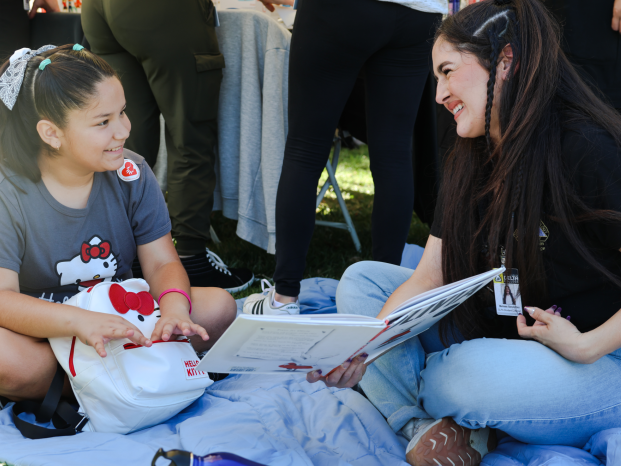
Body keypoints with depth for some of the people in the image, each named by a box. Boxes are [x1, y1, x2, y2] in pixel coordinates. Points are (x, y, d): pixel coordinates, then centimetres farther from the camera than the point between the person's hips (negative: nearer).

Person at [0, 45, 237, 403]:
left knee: (219, 306, -17)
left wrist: (174, 308, -31)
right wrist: (81, 321, -46)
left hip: (122, 317, 4)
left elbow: (162, 263, -6)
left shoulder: (131, 173, -4)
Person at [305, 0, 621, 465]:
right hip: (491, 335, 8)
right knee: (360, 280, 1)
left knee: (467, 376, -35)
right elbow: (429, 277, -1)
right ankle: (424, 425, -18)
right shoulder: (468, 162, 6)